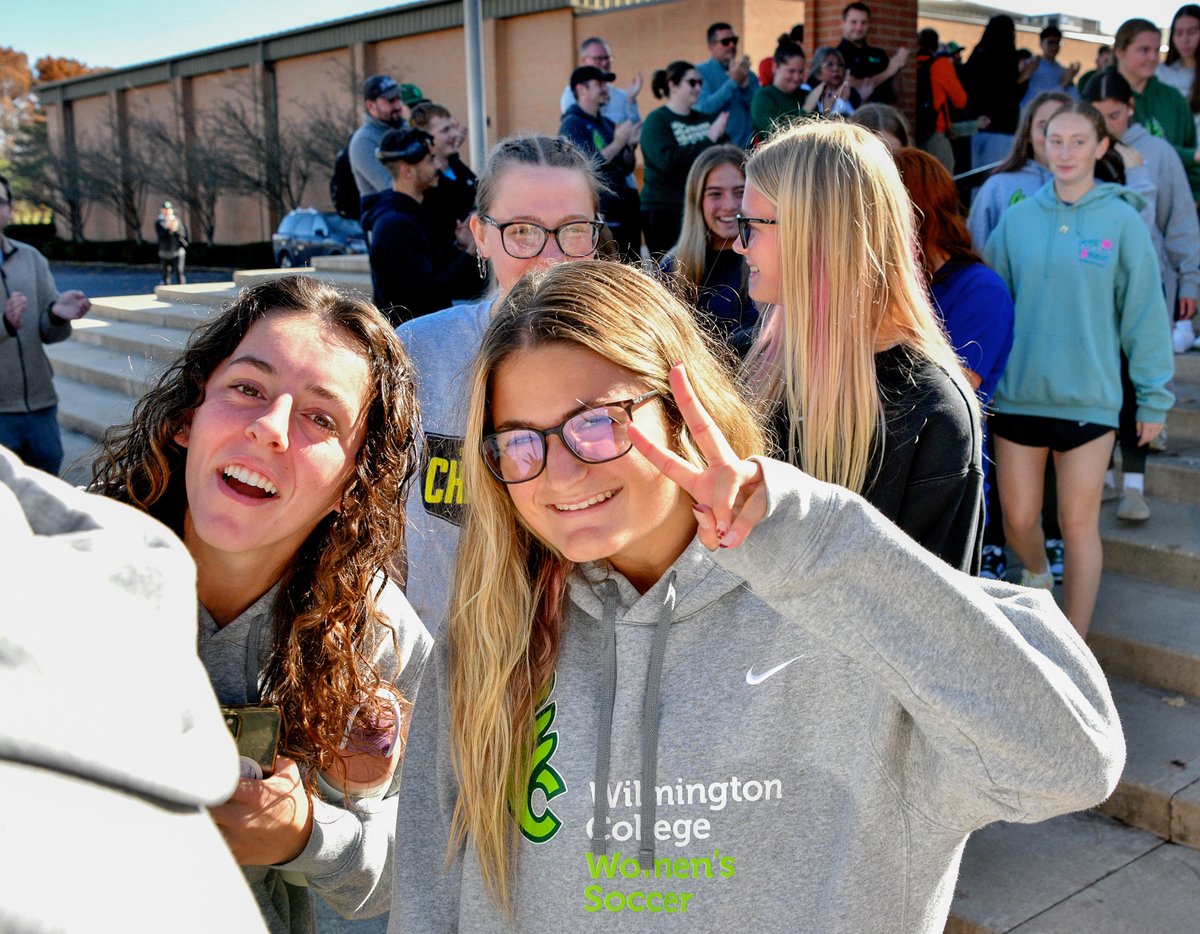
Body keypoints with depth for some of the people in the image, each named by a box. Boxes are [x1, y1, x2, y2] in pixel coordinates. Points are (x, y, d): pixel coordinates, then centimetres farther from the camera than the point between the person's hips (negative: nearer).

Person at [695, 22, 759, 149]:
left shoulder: (747, 73, 13)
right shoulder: (700, 72, -2)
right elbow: (704, 108, -16)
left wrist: (745, 83, -13)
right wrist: (733, 81, -17)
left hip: (746, 147, 4)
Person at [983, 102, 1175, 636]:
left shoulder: (1121, 220, -4)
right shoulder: (1018, 219, 2)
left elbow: (1144, 312, -2)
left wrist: (1154, 396, -1)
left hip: (1089, 396, -2)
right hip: (1018, 392, 2)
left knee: (1079, 525, 4)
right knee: (1018, 520, 9)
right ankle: (1035, 576, 44)